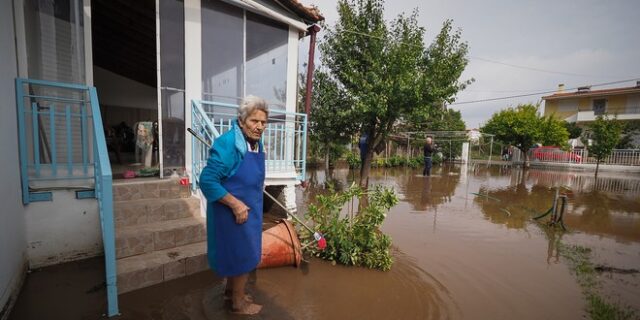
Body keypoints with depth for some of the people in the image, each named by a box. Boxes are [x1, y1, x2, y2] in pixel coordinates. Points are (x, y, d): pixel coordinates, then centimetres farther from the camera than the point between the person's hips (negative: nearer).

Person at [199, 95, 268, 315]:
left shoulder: (256, 143, 2)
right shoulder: (228, 144, -25)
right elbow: (207, 180, -26)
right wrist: (235, 204, -26)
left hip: (248, 209, 9)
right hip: (233, 211, -9)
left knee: (236, 252, 23)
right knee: (242, 255, 7)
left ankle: (231, 291, 45)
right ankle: (238, 303, 29)